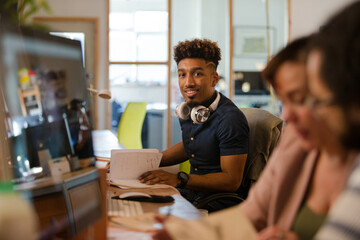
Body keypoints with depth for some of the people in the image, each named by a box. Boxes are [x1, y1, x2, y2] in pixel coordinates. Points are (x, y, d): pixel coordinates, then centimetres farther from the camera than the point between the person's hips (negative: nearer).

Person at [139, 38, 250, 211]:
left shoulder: (230, 119, -20)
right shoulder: (187, 110, 6)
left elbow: (232, 181, -21)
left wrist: (179, 180, -27)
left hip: (219, 203, -8)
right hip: (194, 192, 8)